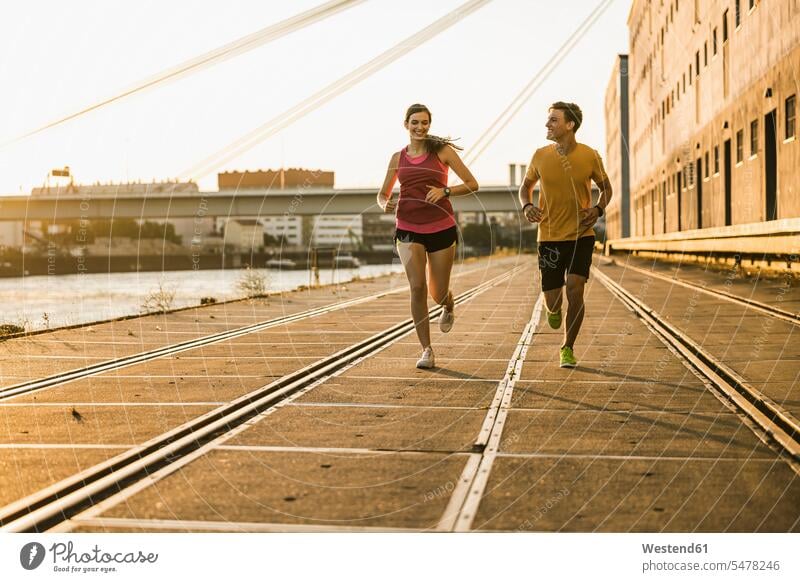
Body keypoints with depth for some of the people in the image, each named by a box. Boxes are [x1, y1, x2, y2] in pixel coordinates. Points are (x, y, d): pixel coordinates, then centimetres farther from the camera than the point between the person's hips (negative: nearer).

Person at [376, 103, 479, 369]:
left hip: (441, 229, -1)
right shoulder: (397, 158, 8)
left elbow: (472, 184, 0)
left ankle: (448, 309, 46)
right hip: (408, 230, 1)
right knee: (417, 287, -13)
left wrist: (444, 191, -16)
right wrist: (385, 204, -5)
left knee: (438, 292, 6)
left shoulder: (442, 151, 0)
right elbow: (382, 193, 19)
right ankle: (426, 350, -3)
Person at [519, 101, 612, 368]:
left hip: (582, 235, -1)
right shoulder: (541, 156, -3)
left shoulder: (589, 156, -6)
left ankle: (568, 349, 3)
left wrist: (598, 208, -9)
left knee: (575, 289, -16)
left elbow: (606, 188, 11)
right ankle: (554, 309, 40)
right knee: (552, 303, -1)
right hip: (550, 236, 1)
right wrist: (526, 206, -8)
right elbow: (526, 186, 13)